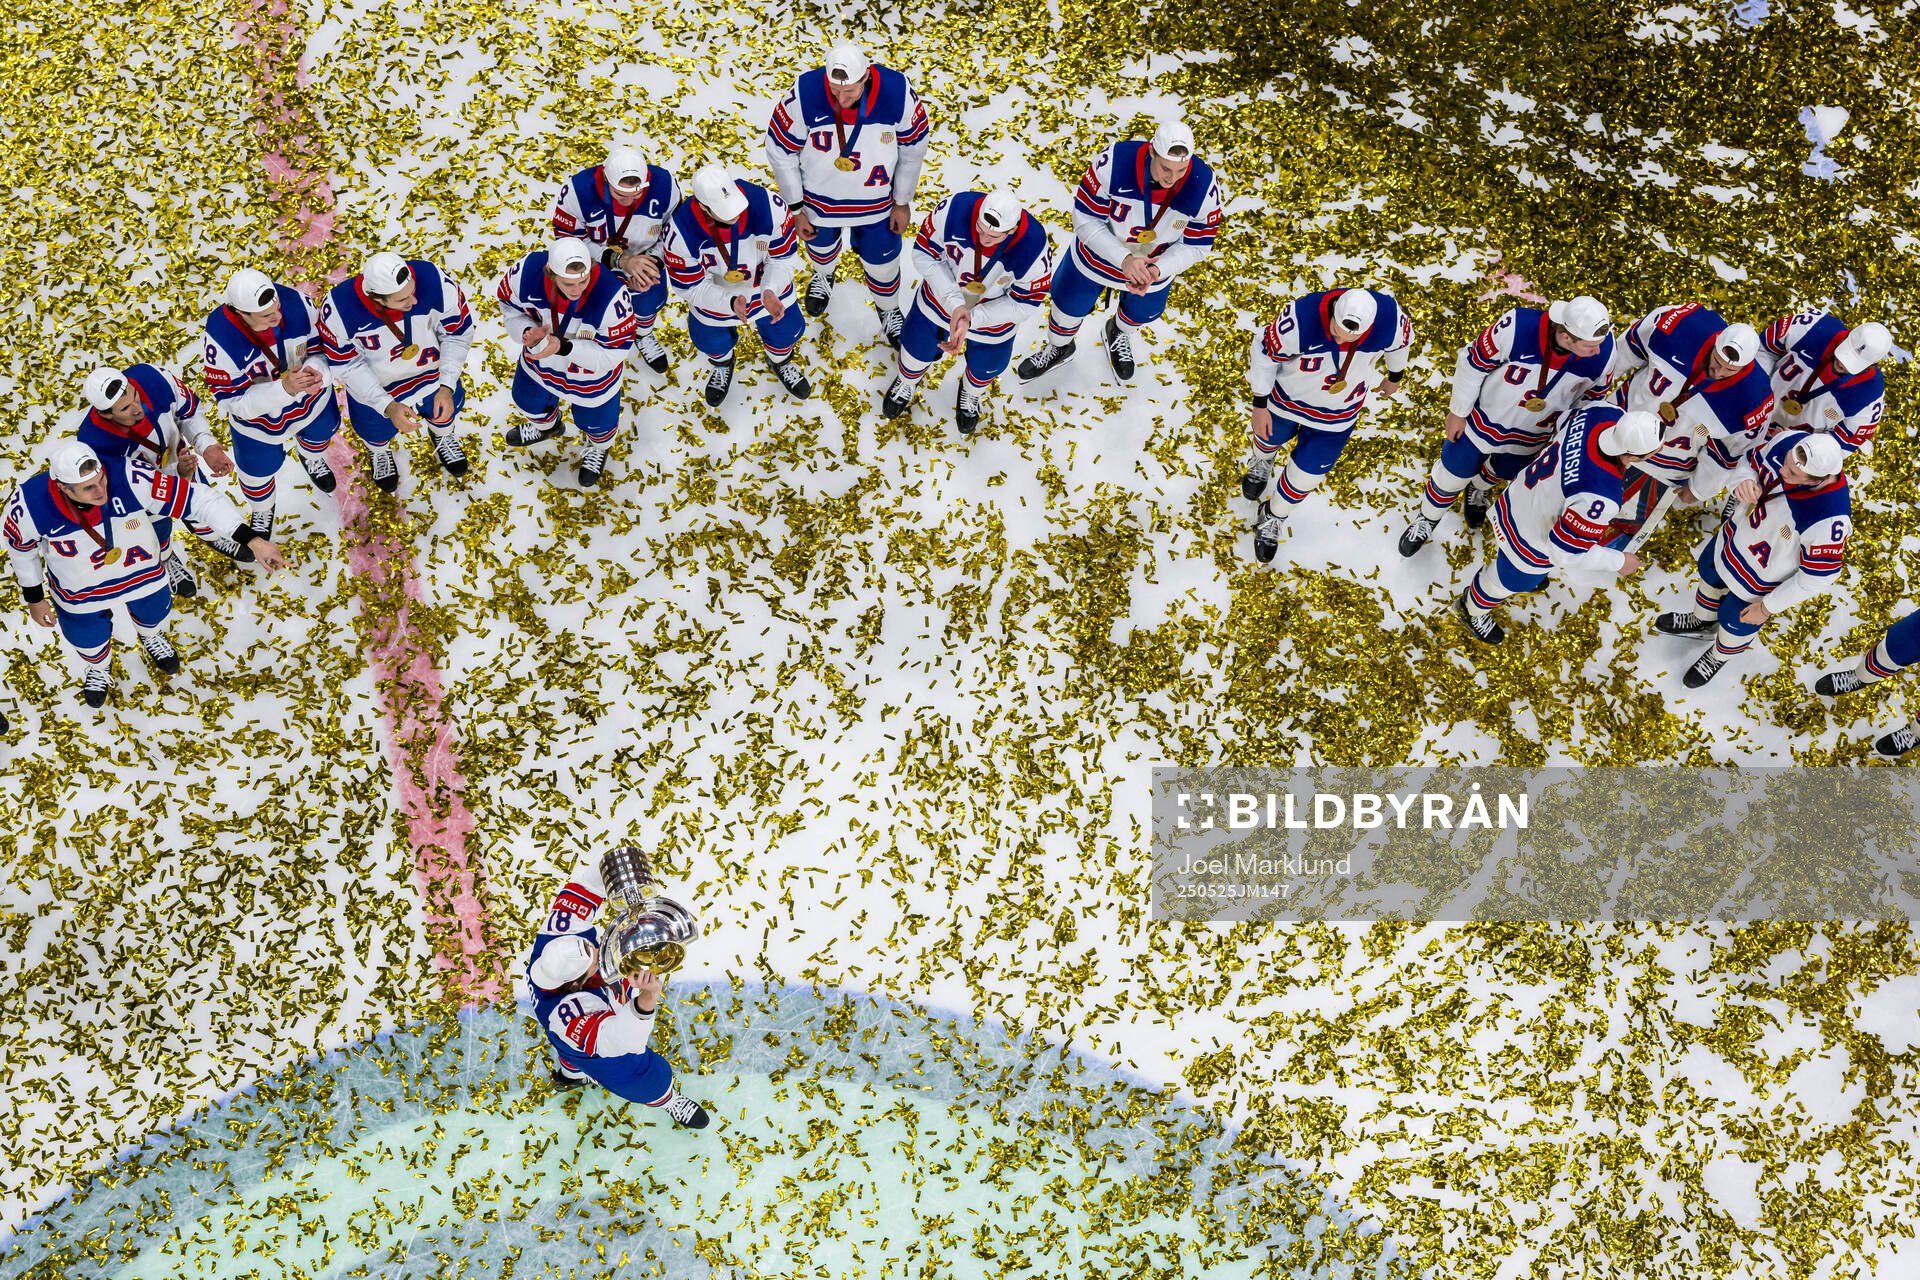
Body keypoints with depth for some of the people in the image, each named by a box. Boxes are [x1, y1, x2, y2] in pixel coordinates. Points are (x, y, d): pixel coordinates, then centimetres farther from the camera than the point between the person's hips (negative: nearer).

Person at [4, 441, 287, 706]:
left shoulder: (129, 477, -40)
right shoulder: (29, 504, -34)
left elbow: (197, 498, -37)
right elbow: (21, 546, -11)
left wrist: (250, 539, -43)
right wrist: (34, 598, 2)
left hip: (141, 568, 1)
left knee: (153, 611, 30)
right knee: (89, 639, 23)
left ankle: (150, 637, 69)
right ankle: (97, 668, 61)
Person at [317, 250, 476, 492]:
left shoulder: (435, 281, -36)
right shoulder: (340, 309, -36)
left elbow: (457, 333, -18)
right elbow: (345, 364, -22)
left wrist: (447, 386, -22)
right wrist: (387, 406, -29)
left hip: (432, 371, 1)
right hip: (377, 389, -1)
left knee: (444, 411, 31)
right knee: (377, 431, 26)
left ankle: (443, 436, 69)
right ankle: (379, 452, 65)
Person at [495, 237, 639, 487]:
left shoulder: (611, 294, -44)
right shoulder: (528, 270, -34)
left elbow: (613, 352, -31)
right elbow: (509, 304, -11)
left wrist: (563, 347, -42)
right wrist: (527, 332, -32)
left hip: (592, 375, -3)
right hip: (540, 354, 4)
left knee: (595, 422, 23)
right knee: (529, 401, 33)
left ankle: (599, 447, 64)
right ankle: (546, 426, 72)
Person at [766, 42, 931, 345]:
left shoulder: (897, 92, -29)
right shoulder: (805, 95, -32)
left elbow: (912, 147, -10)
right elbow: (780, 151, -16)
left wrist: (902, 203, -1)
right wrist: (796, 208, -8)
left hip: (877, 204, 0)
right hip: (819, 201, 0)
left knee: (883, 261, 21)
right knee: (821, 247, 30)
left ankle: (888, 311, 54)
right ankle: (823, 275, 67)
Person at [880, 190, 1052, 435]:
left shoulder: (1034, 248, -37)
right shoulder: (954, 209, -36)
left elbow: (1025, 302, -22)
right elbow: (924, 253, -21)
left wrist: (973, 318, -30)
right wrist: (954, 303, -31)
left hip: (994, 313, 0)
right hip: (941, 299, 1)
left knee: (985, 368, 26)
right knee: (917, 349, 26)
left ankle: (970, 395, 64)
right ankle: (906, 381, 63)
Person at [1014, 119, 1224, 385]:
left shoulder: (1204, 186, -32)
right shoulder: (1113, 162, -37)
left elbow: (1197, 244, -18)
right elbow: (1086, 220, -27)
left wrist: (1157, 270, -34)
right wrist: (1124, 259, -37)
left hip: (1157, 264, 1)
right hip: (1099, 251, -1)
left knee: (1141, 312, 28)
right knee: (1070, 303, 21)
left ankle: (1119, 334, 67)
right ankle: (1058, 348, 57)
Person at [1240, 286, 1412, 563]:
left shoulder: (1390, 319, -33)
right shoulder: (1299, 320, -42)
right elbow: (1264, 351, -22)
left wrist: (1394, 377, 13)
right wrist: (1259, 405, -12)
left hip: (1339, 412, 1)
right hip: (1288, 394, -1)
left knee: (1306, 475, 11)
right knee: (1270, 438, 29)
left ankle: (1272, 518, 43)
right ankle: (1261, 462, 68)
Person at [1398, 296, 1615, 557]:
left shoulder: (1603, 349, -28)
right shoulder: (1516, 327, -38)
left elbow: (1591, 396, -7)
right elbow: (1473, 361, -21)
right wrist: (1458, 412, -9)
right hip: (1484, 417, -3)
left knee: (1501, 473, 29)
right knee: (1454, 474, 17)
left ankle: (1479, 489, 64)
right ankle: (1427, 520, 47)